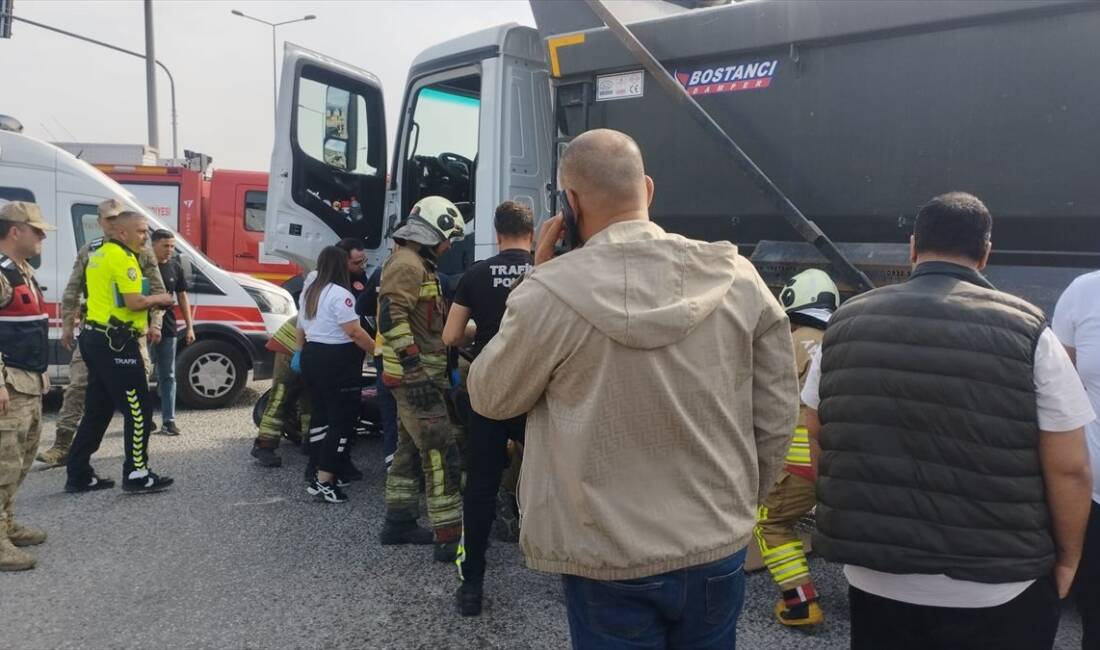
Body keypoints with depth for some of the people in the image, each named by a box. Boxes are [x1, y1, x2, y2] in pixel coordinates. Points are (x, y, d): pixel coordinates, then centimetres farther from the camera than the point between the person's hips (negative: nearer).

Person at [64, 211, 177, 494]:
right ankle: (136, 474, 3)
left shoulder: (99, 255, 18)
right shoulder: (122, 258, -14)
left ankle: (79, 475, 19)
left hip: (96, 337, 10)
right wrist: (159, 299, -2)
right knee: (138, 409, -2)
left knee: (98, 409, 15)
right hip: (115, 342, -10)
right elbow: (135, 302, -22)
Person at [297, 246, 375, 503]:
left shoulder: (309, 291, 13)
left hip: (313, 356, 10)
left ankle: (321, 473, 21)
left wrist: (301, 353, 32)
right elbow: (354, 332, -21)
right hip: (338, 361, -10)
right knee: (342, 420, -5)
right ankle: (324, 482, -6)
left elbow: (301, 329, 21)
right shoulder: (340, 294, -15)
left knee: (321, 414, 16)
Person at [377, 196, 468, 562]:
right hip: (416, 377, -11)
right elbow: (391, 319, -25)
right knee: (442, 454, -10)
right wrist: (417, 371, -27)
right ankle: (450, 538, -7)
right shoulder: (408, 264, -15)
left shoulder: (417, 264, 19)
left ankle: (398, 523, 26)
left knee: (410, 449, 16)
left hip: (415, 375, 11)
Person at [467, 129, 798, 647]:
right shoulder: (738, 278, -7)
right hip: (719, 550, 4)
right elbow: (777, 414, 1)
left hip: (611, 563, -3)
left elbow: (490, 397, -2)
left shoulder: (550, 293, -19)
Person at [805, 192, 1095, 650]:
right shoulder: (1027, 332, -12)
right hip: (997, 592, -2)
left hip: (874, 581, 2)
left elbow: (818, 440, 7)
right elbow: (1068, 468, -10)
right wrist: (1067, 558, 7)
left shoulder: (845, 323, -2)